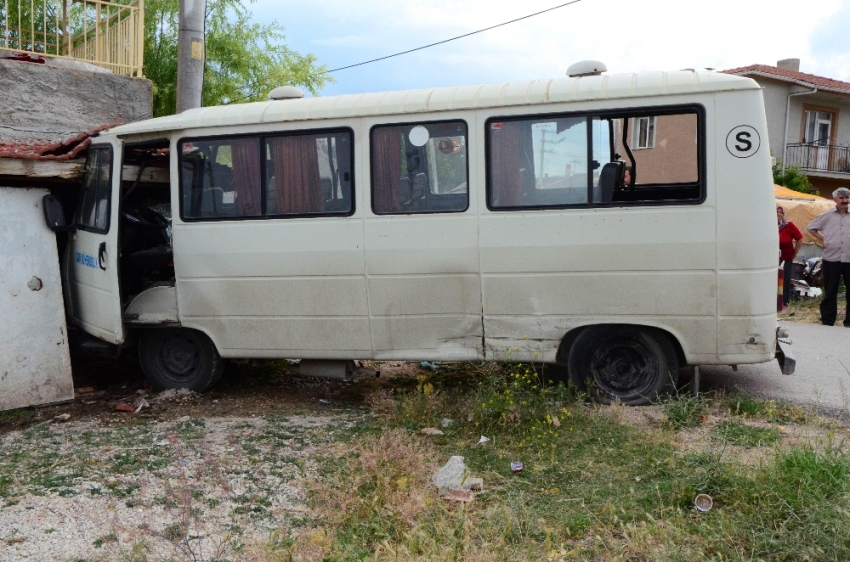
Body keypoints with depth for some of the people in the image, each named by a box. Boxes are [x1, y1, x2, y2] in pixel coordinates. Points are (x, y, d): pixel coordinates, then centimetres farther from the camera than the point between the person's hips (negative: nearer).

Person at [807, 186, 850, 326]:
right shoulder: (826, 215, 4)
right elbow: (810, 227, 13)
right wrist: (822, 238, 2)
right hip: (831, 259, -1)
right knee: (830, 292, 6)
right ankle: (827, 322, 12)